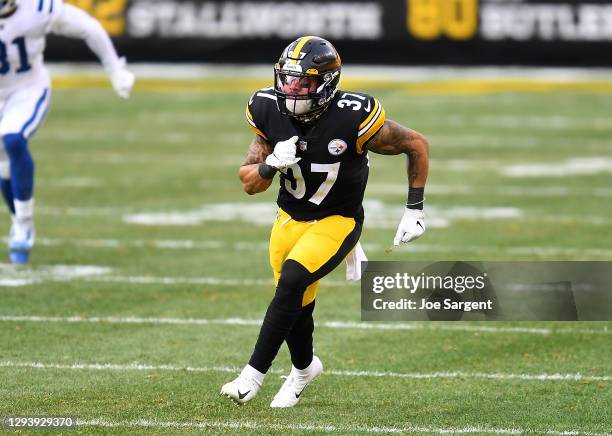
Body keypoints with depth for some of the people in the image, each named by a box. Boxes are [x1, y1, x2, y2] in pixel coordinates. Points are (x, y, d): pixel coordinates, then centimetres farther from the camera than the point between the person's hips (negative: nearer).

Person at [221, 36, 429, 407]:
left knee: (292, 279, -27)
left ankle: (255, 373, -18)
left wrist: (415, 210, -9)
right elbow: (250, 184, -4)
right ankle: (304, 367, 44)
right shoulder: (270, 112, -13)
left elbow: (417, 146, -11)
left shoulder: (352, 118, -26)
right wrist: (271, 165, -27)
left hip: (337, 221, -5)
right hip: (291, 218, 5)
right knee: (297, 306, 11)